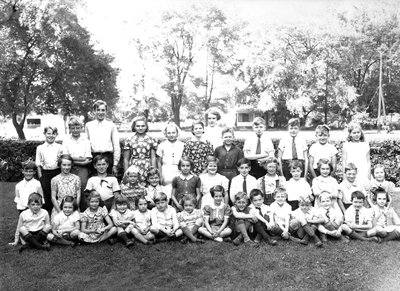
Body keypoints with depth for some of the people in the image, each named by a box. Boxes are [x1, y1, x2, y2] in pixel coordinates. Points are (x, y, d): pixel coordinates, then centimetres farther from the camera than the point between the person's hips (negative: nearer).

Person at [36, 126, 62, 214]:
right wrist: (40, 177, 1)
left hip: (57, 172, 0)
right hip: (45, 173, 0)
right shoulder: (40, 148, 5)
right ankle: (47, 212, 15)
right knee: (46, 194, 4)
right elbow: (38, 165, 7)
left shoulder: (59, 147, 4)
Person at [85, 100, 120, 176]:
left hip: (108, 157, -1)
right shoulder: (88, 125, 10)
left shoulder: (111, 125, 5)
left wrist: (115, 164, 0)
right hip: (94, 157, 1)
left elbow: (116, 146, 4)